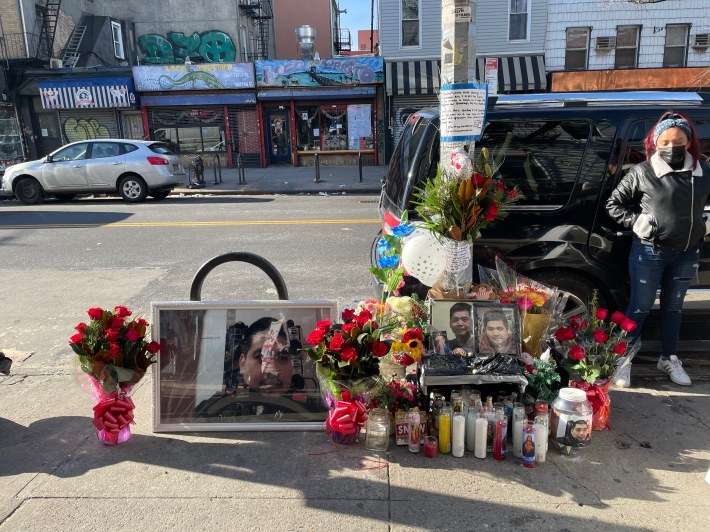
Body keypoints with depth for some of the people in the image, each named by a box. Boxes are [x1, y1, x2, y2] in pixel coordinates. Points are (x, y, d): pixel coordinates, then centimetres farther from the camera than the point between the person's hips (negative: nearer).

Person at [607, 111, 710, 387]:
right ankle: (623, 359, 14)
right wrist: (637, 222, -11)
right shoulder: (642, 172, -10)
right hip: (649, 252, -4)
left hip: (687, 253, 4)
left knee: (673, 306, 17)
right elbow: (613, 204, -3)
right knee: (640, 307, 2)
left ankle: (669, 359, 32)